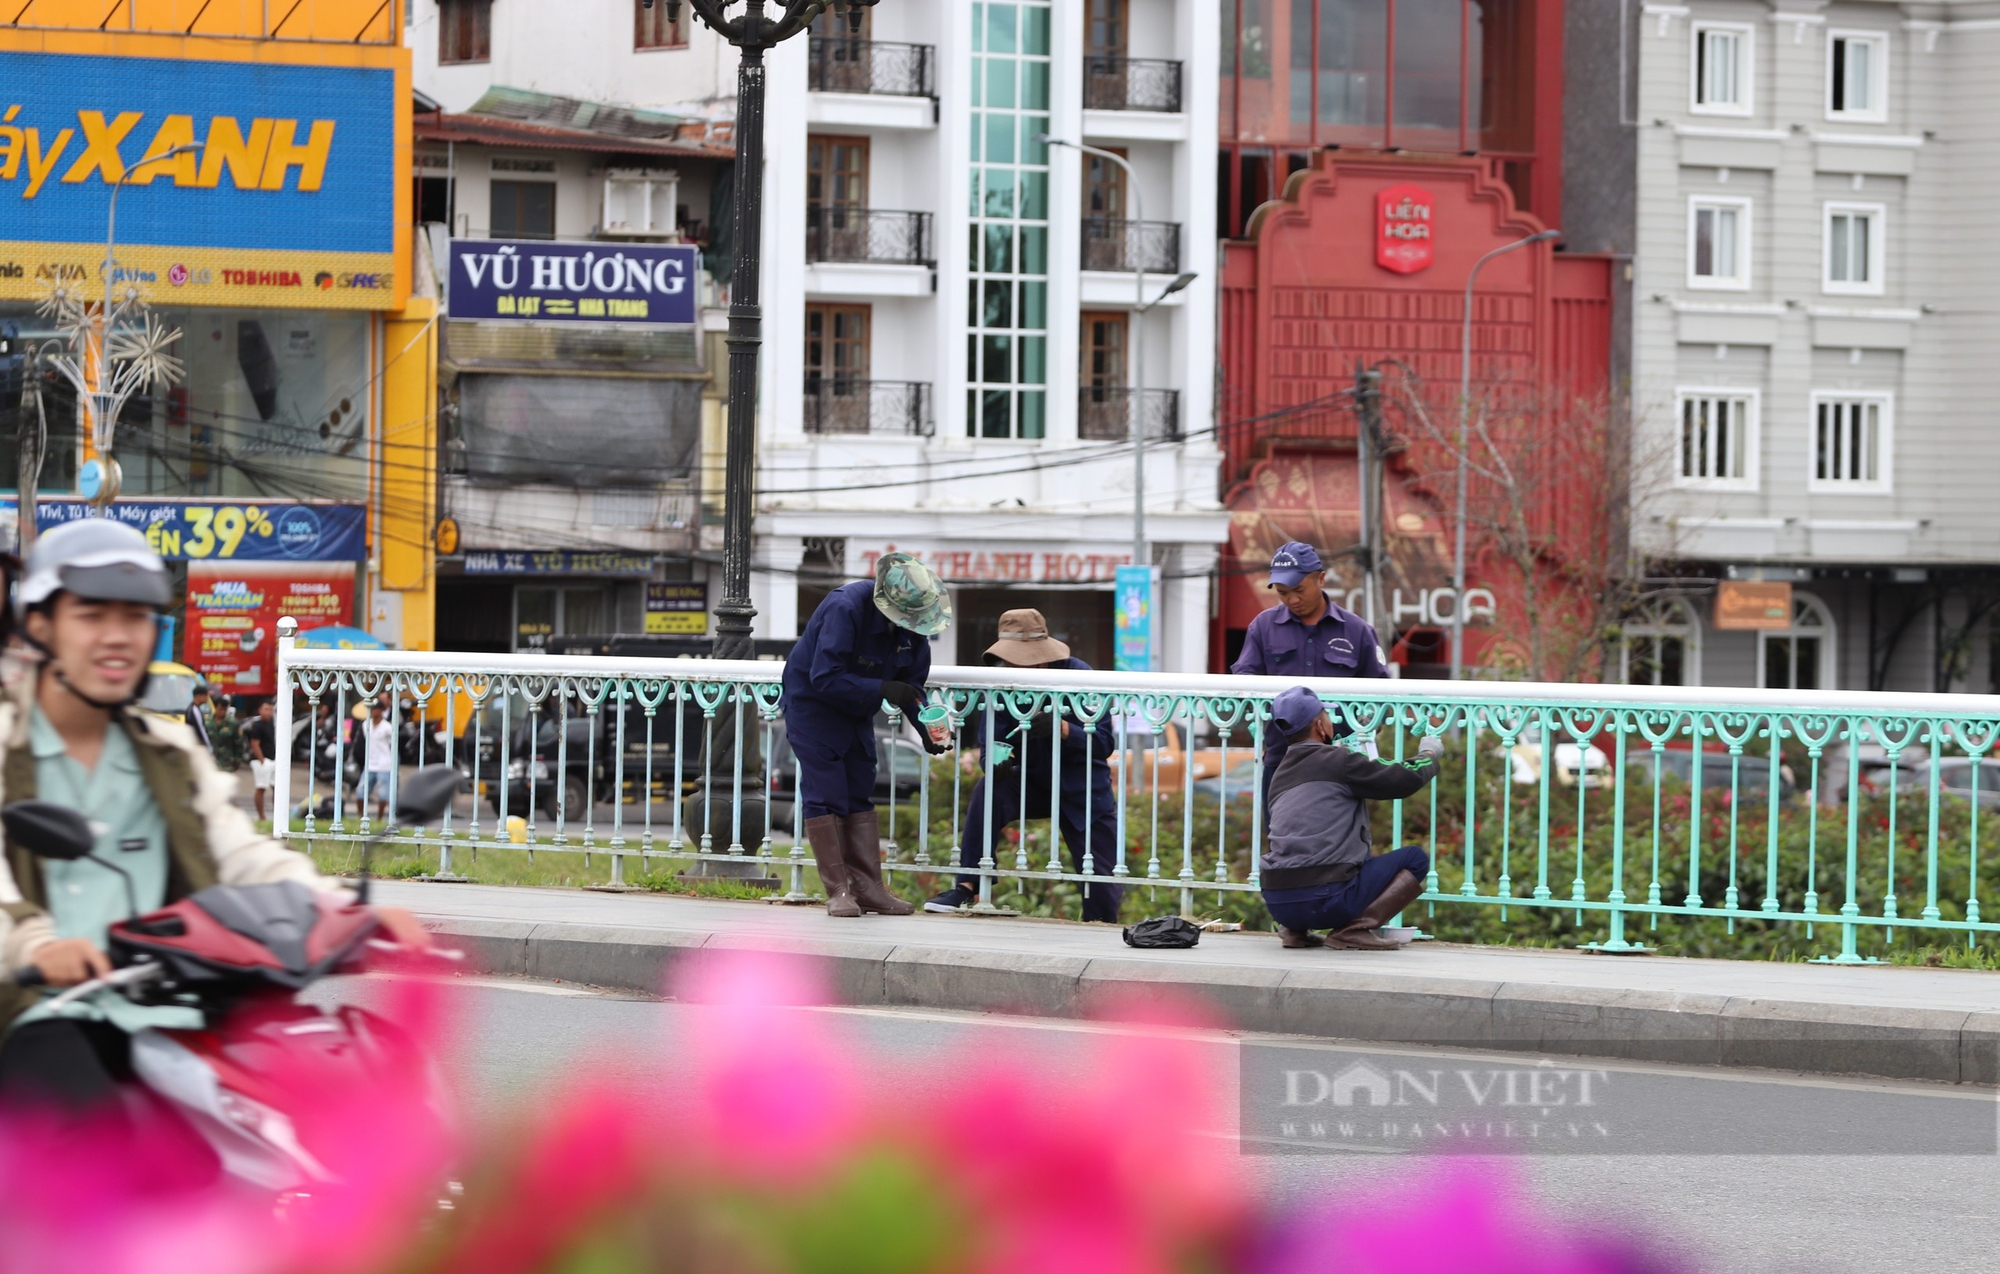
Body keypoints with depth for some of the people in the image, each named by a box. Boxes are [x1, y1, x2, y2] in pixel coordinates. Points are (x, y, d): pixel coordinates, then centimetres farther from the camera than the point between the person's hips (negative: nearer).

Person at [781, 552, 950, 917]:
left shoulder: (912, 625, -8)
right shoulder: (845, 609, -30)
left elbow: (911, 683, 1)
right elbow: (825, 678, -33)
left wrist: (926, 728, -14)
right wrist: (882, 689, -36)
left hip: (856, 713, 7)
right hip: (813, 706, -7)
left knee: (860, 796, 7)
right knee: (825, 797, -10)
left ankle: (868, 887, 9)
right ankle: (838, 892, -8)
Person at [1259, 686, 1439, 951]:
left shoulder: (1281, 774, 20)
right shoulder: (1338, 760, -3)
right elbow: (1407, 779, 1)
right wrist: (1430, 754, 21)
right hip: (1324, 898, -8)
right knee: (1415, 859, 8)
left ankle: (1295, 929, 13)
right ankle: (1356, 927, -10)